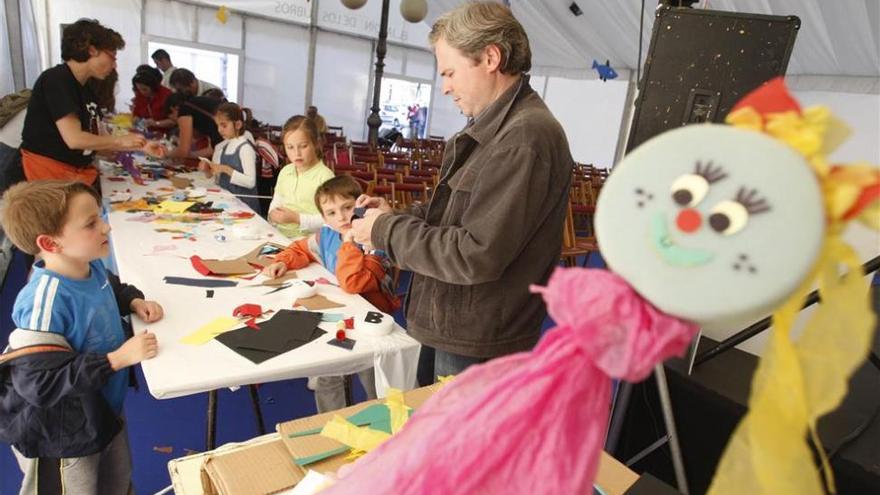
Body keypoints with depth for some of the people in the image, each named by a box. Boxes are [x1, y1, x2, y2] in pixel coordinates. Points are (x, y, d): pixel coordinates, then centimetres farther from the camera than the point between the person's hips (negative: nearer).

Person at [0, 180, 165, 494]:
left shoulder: (91, 266, -9)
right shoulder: (44, 303, -34)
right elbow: (40, 384, -32)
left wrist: (134, 301, -3)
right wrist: (118, 358, -31)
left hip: (106, 411, 8)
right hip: (62, 440, -7)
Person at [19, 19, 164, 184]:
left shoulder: (87, 91, 12)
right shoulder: (56, 80, -15)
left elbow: (95, 142, 10)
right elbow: (74, 139, -22)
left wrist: (140, 146, 4)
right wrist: (121, 140, -10)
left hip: (79, 172, 8)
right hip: (50, 171, -8)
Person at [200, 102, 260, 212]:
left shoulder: (245, 148, -10)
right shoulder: (222, 147, 10)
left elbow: (251, 182, -18)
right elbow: (218, 179, 18)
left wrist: (226, 170, -20)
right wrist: (207, 170, 0)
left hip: (244, 205, -6)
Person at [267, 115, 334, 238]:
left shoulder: (324, 175, -12)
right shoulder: (285, 171, 11)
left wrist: (297, 218, -19)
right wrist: (273, 213, 2)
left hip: (306, 238, -6)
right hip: (278, 233, 6)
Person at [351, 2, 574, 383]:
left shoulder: (525, 140, -24)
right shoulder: (495, 128, 11)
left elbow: (476, 257, -28)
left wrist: (387, 231, -16)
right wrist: (396, 217, 1)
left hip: (477, 350, -9)